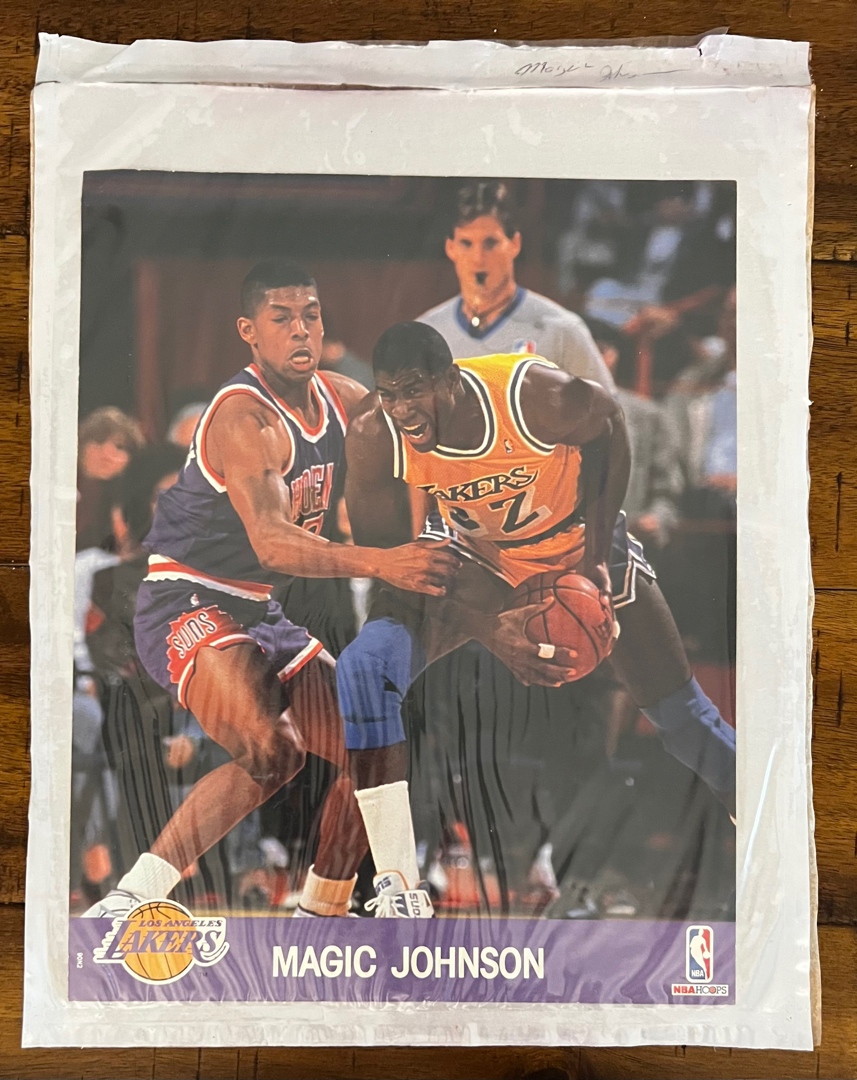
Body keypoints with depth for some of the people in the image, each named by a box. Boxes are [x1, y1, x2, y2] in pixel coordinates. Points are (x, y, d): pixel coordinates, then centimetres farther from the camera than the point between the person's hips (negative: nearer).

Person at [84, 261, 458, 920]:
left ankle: (322, 914, 22)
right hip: (185, 605, -9)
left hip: (258, 614, 9)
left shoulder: (338, 399, 4)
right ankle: (127, 902, -23)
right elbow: (273, 543, -36)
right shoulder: (244, 417, -22)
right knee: (272, 751, -32)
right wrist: (381, 563, -47)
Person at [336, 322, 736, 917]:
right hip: (477, 559, 1)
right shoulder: (374, 436, -26)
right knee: (364, 667, -23)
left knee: (678, 707, 4)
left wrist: (598, 551, -12)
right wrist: (486, 629, -28)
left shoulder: (538, 397, -34)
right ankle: (399, 890, -18)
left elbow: (608, 423, -11)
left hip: (577, 548, -1)